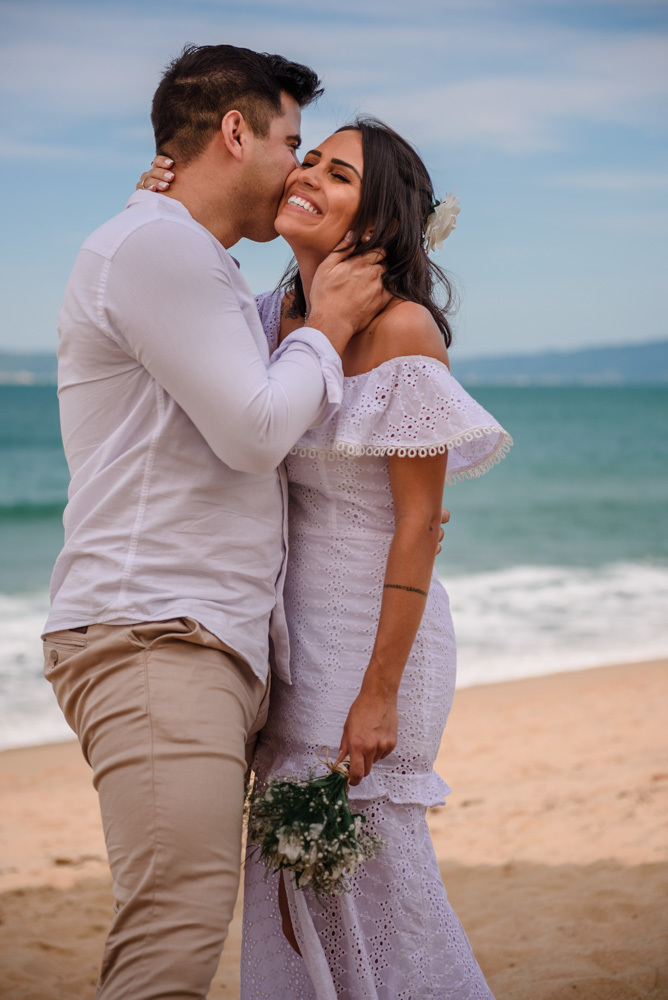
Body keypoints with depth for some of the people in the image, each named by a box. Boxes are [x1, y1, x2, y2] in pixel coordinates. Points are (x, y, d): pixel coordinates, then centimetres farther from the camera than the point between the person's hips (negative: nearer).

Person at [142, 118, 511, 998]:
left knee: (368, 874, 0)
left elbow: (418, 524, -17)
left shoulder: (402, 330, -15)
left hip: (372, 634, -7)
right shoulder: (281, 318, 4)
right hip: (296, 630, 7)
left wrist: (379, 694, -19)